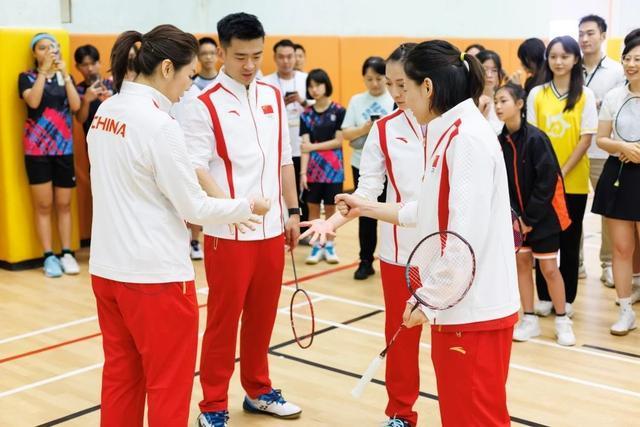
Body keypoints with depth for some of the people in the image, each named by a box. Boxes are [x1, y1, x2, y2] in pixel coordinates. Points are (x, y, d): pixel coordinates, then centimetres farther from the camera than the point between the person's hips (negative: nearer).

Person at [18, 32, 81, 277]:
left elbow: (75, 106, -6)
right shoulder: (27, 77, 2)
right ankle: (49, 256, 3)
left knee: (63, 205, 5)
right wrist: (44, 71, -16)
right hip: (37, 149, -2)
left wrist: (65, 74, -10)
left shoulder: (65, 78, 10)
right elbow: (33, 102, -18)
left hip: (64, 148, 3)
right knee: (43, 205, -1)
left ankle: (67, 253, 10)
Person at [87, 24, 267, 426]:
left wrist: (179, 213, 16)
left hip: (108, 268, 8)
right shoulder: (159, 124, -19)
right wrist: (249, 207, 0)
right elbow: (193, 207, -14)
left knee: (121, 378, 17)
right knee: (168, 387, 6)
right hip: (155, 274, -8)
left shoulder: (105, 111, 6)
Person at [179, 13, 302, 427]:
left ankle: (258, 390, 32)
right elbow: (197, 168, -15)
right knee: (224, 319, 4)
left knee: (263, 315, 15)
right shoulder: (204, 106, -9)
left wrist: (292, 210, 13)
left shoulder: (274, 97, 9)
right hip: (228, 233, -5)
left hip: (272, 229, 5)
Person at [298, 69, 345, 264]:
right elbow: (304, 146, -3)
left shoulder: (338, 111, -3)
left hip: (333, 168, -2)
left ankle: (329, 246, 17)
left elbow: (338, 141, -7)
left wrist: (314, 146, -10)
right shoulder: (306, 115, 3)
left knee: (330, 208, 6)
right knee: (313, 207, 6)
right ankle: (317, 246, 16)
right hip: (312, 169, 2)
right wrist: (303, 172, -11)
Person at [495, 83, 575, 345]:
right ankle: (529, 320, 20)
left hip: (542, 214, -5)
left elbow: (547, 181, -17)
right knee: (521, 262, 8)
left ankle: (562, 321, 17)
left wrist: (530, 218, -15)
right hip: (517, 215, 5)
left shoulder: (535, 138, -17)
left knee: (548, 267, 1)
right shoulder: (500, 141, -3)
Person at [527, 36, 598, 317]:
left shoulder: (585, 95, -1)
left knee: (570, 238, 6)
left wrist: (563, 172, -13)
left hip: (573, 179, -1)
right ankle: (544, 296, 15)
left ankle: (566, 298, 16)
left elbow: (586, 138, -5)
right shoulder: (536, 94, 3)